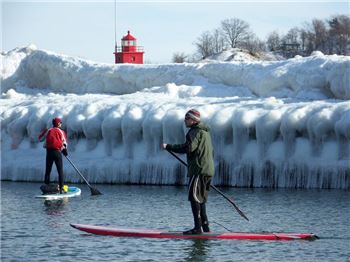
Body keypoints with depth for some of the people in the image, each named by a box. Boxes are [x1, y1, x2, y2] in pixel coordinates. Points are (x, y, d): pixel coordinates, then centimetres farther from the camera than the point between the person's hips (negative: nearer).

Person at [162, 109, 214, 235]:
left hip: (199, 170, -10)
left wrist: (168, 147, -19)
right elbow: (211, 152, 28)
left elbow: (188, 148, -23)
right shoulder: (205, 132, 22)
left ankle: (198, 227, -16)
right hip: (208, 169, 10)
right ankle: (205, 226, 16)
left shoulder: (196, 131, -10)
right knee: (201, 198, 15)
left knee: (194, 197, -11)